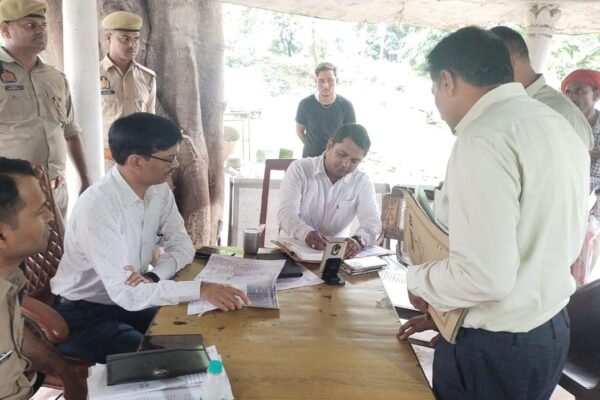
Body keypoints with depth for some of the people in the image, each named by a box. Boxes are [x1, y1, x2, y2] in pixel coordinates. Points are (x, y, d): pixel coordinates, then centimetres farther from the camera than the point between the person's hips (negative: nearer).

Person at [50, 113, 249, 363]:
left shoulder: (158, 190, -7)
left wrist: (154, 276, -21)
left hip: (131, 299, 7)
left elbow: (181, 243, -1)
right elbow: (124, 293, -33)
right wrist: (200, 289, -38)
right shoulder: (96, 208, -30)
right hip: (84, 314, -6)